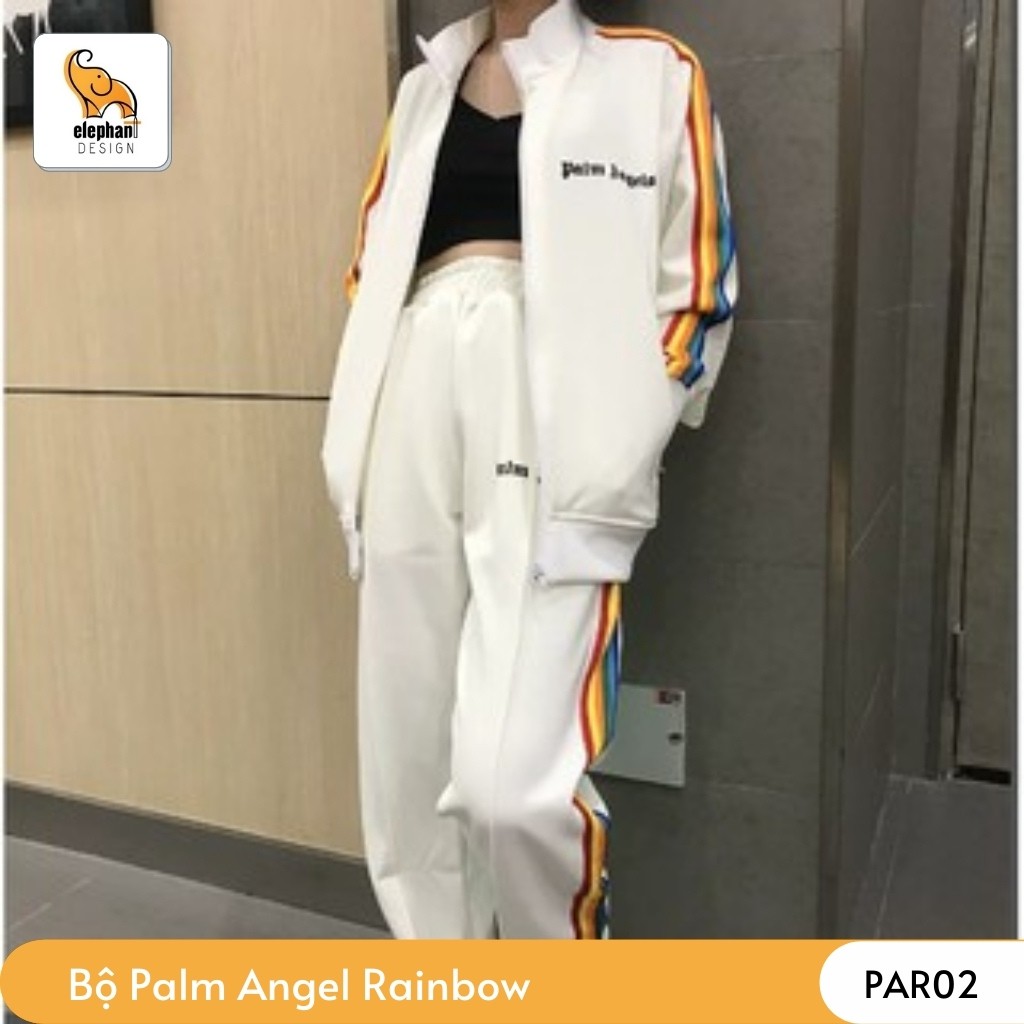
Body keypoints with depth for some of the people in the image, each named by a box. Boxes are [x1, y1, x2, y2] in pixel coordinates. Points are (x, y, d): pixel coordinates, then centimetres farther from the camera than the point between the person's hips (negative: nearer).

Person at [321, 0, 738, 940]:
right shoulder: (425, 87, 22)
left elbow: (698, 287, 3)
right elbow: (373, 266, 20)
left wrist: (609, 457, -5)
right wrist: (362, 435, 9)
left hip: (556, 433, -5)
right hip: (418, 408, 5)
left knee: (515, 780, -15)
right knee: (407, 754, 6)